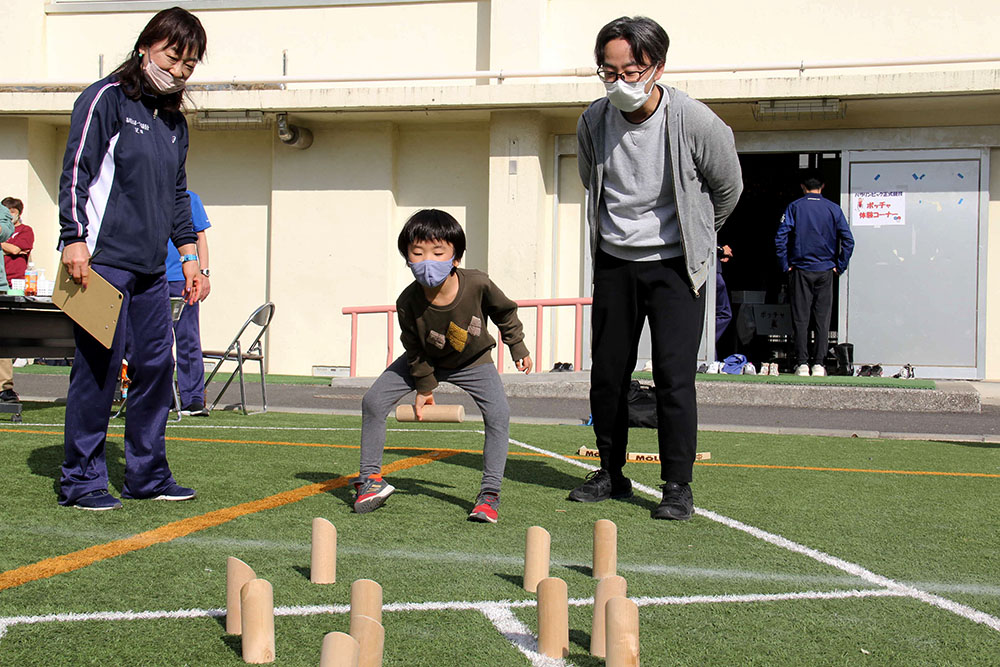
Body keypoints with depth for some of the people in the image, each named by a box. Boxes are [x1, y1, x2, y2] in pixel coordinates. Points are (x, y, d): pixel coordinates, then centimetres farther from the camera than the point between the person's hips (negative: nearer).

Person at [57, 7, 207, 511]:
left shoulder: (175, 120, 18)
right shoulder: (107, 99, -3)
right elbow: (76, 171, -9)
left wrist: (189, 253, 18)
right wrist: (74, 239, -16)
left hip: (150, 267, 8)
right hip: (103, 260, -7)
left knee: (157, 364, 7)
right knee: (98, 366, -6)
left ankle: (148, 474, 17)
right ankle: (81, 479, 3)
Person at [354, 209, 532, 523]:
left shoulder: (477, 284, -32)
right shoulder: (408, 302, -30)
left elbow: (505, 312, -8)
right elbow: (415, 350, -11)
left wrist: (518, 348, 2)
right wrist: (424, 387, -3)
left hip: (473, 360, -1)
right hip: (427, 361, 1)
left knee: (499, 414, -22)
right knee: (372, 401, -9)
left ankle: (490, 492, -9)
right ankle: (370, 478, 7)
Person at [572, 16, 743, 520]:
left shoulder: (694, 122, -17)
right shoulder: (593, 122, -6)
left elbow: (728, 189, 1)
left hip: (674, 265, -4)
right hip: (614, 262, 4)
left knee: (674, 376, -10)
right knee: (606, 374, 7)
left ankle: (678, 486, 1)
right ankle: (611, 475, 22)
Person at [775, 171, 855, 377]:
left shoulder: (794, 207, -2)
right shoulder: (833, 209, 1)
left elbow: (780, 238, -9)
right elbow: (848, 240, -3)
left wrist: (785, 266, -1)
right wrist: (839, 267, 5)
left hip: (800, 270, -1)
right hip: (825, 271, 1)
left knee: (800, 318, 3)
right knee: (822, 318, 7)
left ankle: (802, 363, 1)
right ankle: (818, 364, 6)